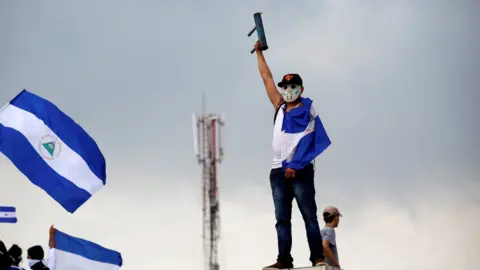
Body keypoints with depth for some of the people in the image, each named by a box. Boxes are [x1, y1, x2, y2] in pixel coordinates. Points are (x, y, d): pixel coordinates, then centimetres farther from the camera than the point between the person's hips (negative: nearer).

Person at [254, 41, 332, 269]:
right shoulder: (279, 107, 15)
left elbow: (306, 142, -10)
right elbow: (266, 78, 19)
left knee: (309, 215, -8)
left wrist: (295, 166, -20)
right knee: (282, 219, 2)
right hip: (278, 170, 6)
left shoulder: (308, 111, 0)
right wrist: (259, 52, 20)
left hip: (300, 170, -6)